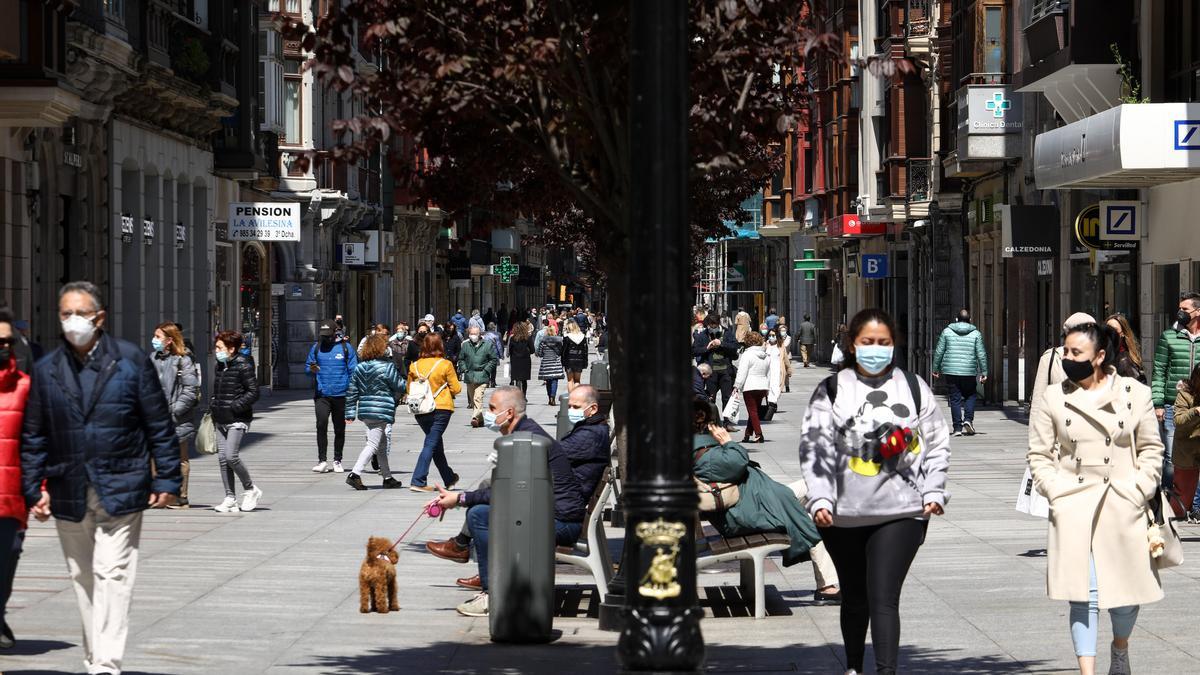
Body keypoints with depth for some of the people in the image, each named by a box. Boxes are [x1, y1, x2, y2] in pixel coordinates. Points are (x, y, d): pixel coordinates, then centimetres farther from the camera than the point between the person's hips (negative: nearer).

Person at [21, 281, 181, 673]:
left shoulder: (131, 361, -1)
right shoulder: (46, 370, 6)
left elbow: (159, 425, 2)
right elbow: (33, 436, 10)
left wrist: (166, 479, -1)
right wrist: (34, 489, 4)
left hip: (120, 490, -3)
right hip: (69, 493, 3)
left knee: (112, 574, -11)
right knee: (82, 578, 10)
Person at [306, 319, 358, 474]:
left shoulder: (345, 348, 0)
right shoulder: (317, 348, 5)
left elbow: (353, 371, 1)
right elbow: (308, 366, 12)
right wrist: (311, 369, -12)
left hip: (340, 395, 0)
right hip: (321, 394, 0)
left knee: (339, 429, 9)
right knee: (321, 425, -14)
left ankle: (337, 461, 22)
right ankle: (322, 461, -10)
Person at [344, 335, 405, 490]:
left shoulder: (359, 367, 7)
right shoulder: (387, 366, -11)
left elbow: (352, 391, 8)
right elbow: (400, 386, -4)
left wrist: (350, 413, 12)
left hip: (365, 411, 7)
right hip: (381, 411, -7)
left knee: (382, 445, 18)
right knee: (373, 444, -6)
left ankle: (387, 477, 24)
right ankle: (355, 474, -18)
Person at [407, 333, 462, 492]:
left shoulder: (415, 365, 1)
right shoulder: (445, 364, -10)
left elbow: (409, 389, 9)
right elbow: (456, 389, -6)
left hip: (421, 411, 5)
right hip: (441, 408, -5)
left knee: (436, 444, 19)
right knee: (431, 444, -4)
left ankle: (449, 477, 33)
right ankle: (418, 482, -13)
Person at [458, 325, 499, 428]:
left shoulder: (487, 345, 0)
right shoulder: (465, 345, 8)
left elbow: (494, 359, 5)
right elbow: (461, 359, 19)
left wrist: (486, 370, -4)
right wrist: (464, 369, 4)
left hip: (482, 377, -5)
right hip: (469, 376, 5)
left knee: (478, 398, -19)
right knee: (472, 399, 11)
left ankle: (475, 417, -27)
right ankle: (480, 419, 22)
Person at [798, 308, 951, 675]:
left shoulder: (913, 387, 6)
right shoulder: (832, 390, 2)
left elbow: (937, 443, 12)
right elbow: (814, 448, -4)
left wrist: (933, 491, 2)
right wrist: (820, 499, -16)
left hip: (901, 511, -1)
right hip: (844, 514, 2)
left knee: (884, 598, -13)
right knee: (854, 597, 17)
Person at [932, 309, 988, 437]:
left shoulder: (947, 332, 3)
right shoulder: (976, 334, 2)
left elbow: (939, 352, 4)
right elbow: (981, 354, 0)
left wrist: (936, 369, 13)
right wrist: (984, 372, 5)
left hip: (951, 371, 0)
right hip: (969, 372, 0)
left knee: (955, 399, 4)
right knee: (970, 395, 17)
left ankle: (958, 427, 1)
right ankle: (968, 419, -2)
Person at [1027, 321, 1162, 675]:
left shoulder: (1135, 394, 2)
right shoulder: (1054, 398, 4)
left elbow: (1151, 450, 7)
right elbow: (1039, 454, 7)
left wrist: (1137, 492, -3)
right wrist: (1057, 492, -5)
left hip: (1123, 510, 0)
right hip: (1074, 510, 0)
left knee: (1126, 592, 6)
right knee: (1084, 596, -6)